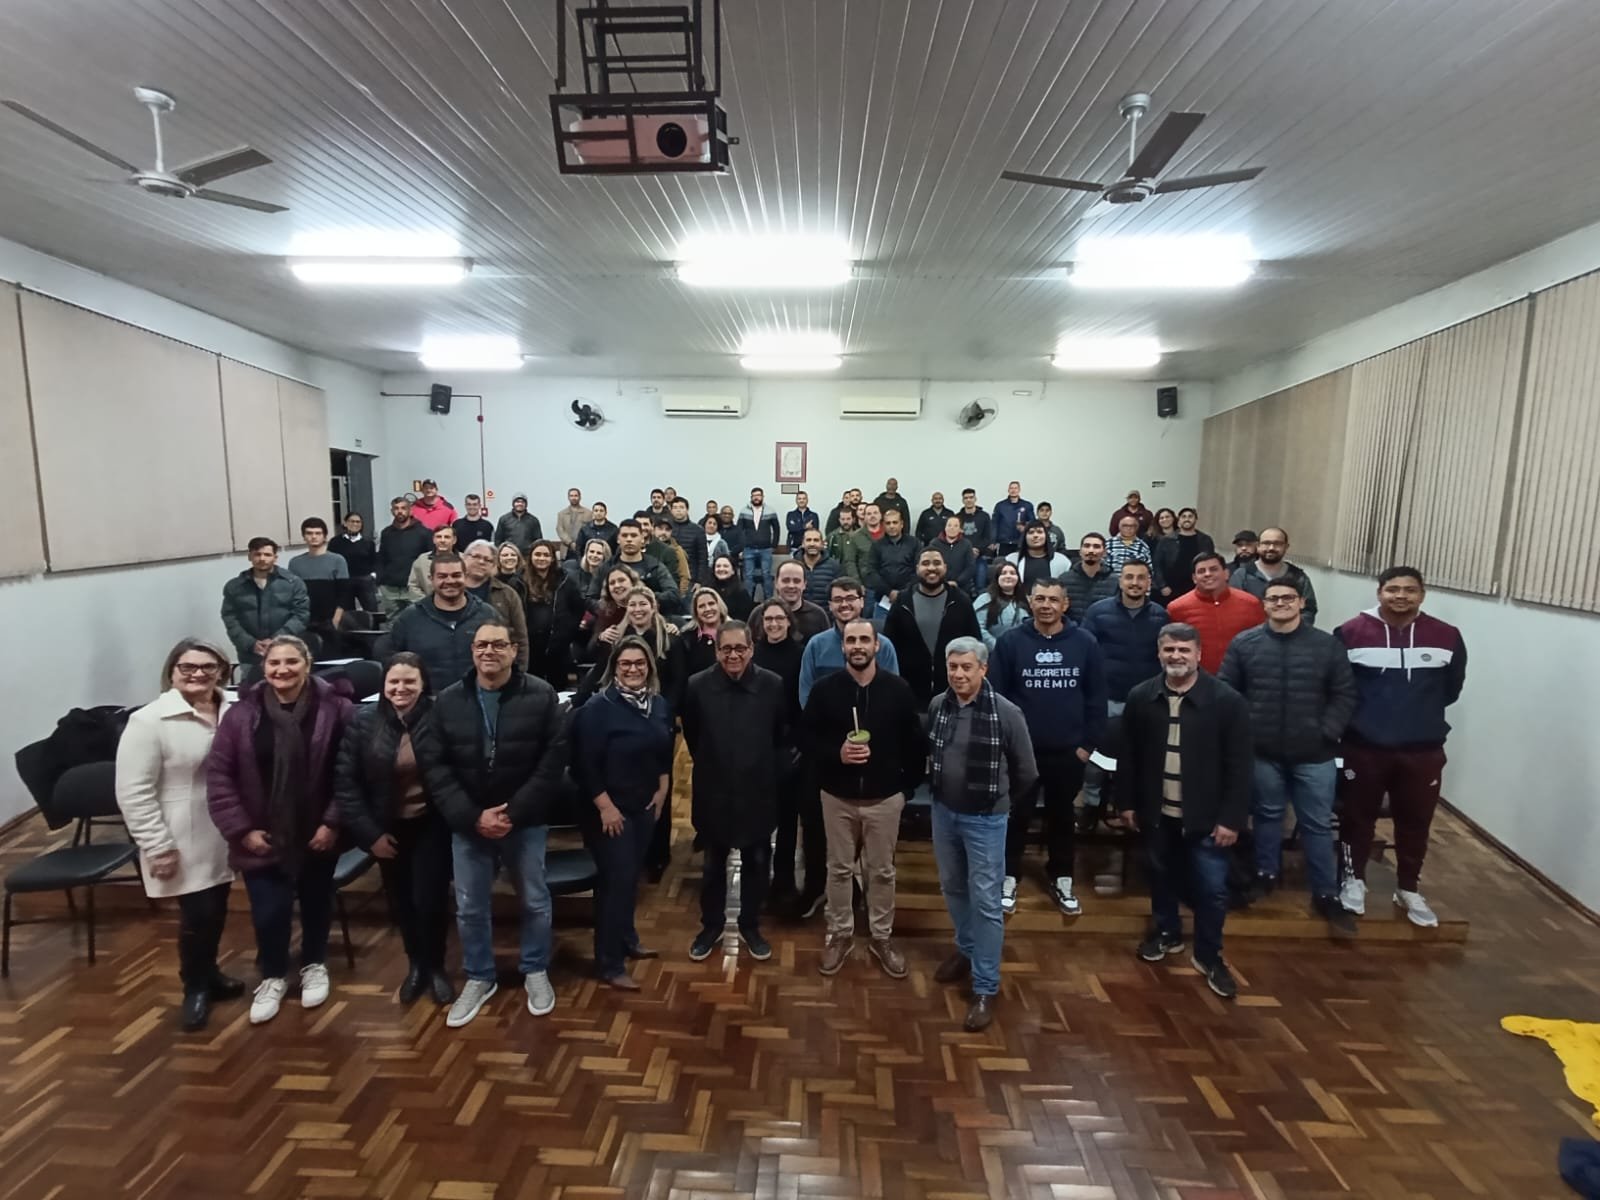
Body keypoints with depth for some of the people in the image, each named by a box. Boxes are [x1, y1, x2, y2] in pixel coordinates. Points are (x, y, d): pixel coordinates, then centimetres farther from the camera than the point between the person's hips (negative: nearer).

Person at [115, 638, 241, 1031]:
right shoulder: (149, 721, -15)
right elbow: (133, 792, -15)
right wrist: (158, 846, -16)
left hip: (225, 836, 5)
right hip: (183, 842, -4)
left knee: (217, 910, 17)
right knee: (197, 915, 3)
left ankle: (209, 972, 40)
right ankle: (195, 987, 28)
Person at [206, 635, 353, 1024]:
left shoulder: (335, 708, -14)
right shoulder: (242, 713, -8)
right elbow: (219, 776, -4)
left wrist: (333, 822, -14)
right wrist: (241, 829, -8)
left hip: (317, 834, -1)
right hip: (262, 837, 1)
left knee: (316, 904, 17)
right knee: (269, 912, 6)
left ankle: (314, 966, 42)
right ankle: (273, 977, 33)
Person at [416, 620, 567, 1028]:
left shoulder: (541, 696, -10)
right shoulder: (448, 701, -2)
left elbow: (554, 759, -12)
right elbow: (433, 764, -5)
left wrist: (514, 811, -16)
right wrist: (472, 815, -15)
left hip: (525, 821, -2)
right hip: (467, 823, 2)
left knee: (535, 901, 12)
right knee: (469, 907, 13)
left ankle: (535, 972, 34)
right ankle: (478, 978, 35)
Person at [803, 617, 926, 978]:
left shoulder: (898, 689, -6)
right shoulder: (824, 689, -6)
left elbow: (915, 742, 1)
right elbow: (808, 738, -1)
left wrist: (908, 784, -2)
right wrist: (835, 754, -18)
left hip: (885, 796, 0)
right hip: (837, 796, 0)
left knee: (882, 871, 12)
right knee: (839, 869, 13)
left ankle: (882, 937, 30)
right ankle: (840, 934, 31)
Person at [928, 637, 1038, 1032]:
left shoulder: (1006, 713, -19)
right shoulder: (937, 705, -6)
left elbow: (1026, 771, -5)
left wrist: (1001, 800, 7)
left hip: (985, 819, -5)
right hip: (943, 812, 5)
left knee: (986, 901, 2)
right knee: (952, 888, 20)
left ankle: (985, 989, 16)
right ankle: (967, 950, 44)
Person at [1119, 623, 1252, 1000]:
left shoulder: (1227, 700, -12)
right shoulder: (1141, 697, -3)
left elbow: (1238, 766, -9)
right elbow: (1128, 756, 4)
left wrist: (1232, 818, -11)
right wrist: (1127, 802, 5)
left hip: (1205, 815, -2)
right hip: (1157, 811, 3)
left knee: (1212, 889, 6)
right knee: (1161, 876, 19)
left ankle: (1209, 956, 27)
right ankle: (1166, 933, 42)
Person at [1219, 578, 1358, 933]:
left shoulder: (1327, 645, -1)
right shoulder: (1244, 643, -2)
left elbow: (1345, 694, 1)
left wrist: (1327, 732, -8)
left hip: (1314, 754, 0)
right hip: (1262, 752, 0)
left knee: (1318, 824, 8)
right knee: (1267, 815, 16)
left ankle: (1326, 895, 22)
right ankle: (1266, 874, 34)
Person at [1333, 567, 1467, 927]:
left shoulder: (1447, 637, -2)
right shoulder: (1351, 633, -10)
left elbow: (1452, 687, 14)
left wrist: (1423, 710, 12)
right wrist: (1361, 713, 5)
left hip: (1424, 750, 2)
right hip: (1364, 746, -2)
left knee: (1415, 821, 14)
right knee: (1358, 816, 12)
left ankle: (1408, 889, 33)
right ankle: (1354, 880, 30)